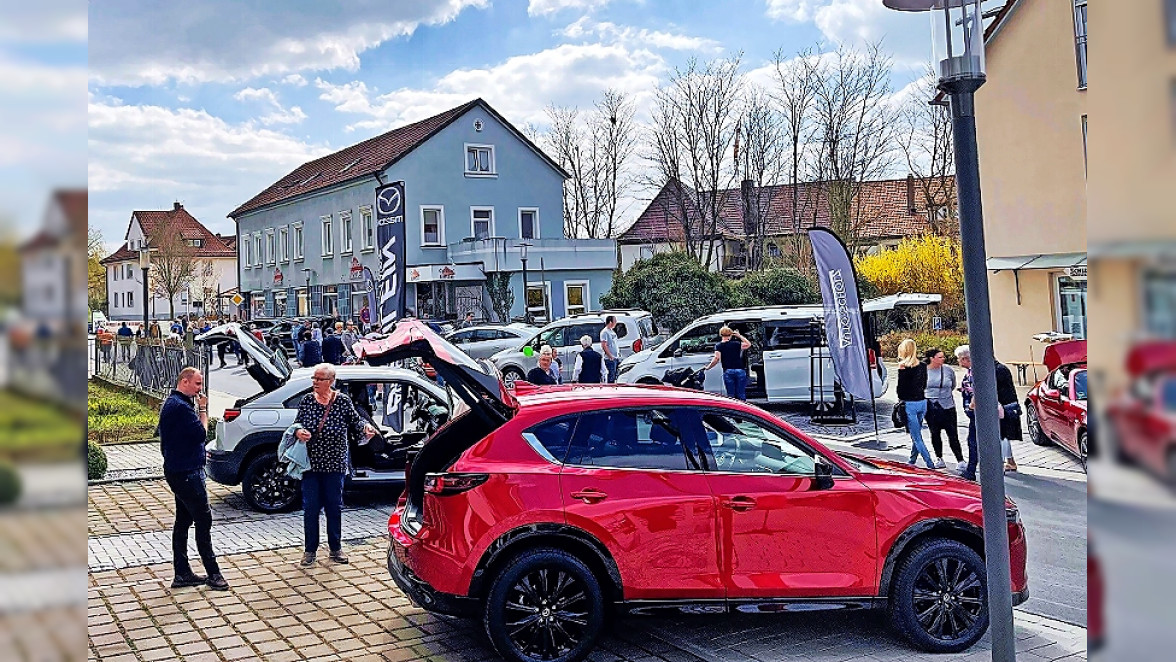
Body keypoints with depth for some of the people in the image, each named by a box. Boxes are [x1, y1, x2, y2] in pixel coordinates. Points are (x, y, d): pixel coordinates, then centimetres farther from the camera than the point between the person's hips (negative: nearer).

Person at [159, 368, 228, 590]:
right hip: (186, 472, -11)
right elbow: (201, 434, -18)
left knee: (184, 520, 13)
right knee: (203, 520, -4)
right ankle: (212, 573, 2)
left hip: (180, 471, 11)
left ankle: (182, 573, 19)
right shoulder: (181, 407, -20)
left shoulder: (172, 403, 14)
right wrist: (203, 409, -11)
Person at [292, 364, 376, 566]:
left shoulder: (342, 401, -3)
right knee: (310, 507, 2)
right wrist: (298, 431, -16)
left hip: (335, 463, 0)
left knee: (335, 506, 8)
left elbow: (355, 421, 4)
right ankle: (310, 550, 14)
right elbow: (297, 423, 6)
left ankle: (335, 548, 21)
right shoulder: (307, 400, 0)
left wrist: (366, 427, -17)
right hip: (311, 463, 0)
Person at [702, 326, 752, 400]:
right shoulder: (736, 344, 9)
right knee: (741, 395, 4)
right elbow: (748, 344, 20)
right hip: (740, 371, 1)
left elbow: (716, 359, -9)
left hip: (728, 371, -1)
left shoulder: (718, 346, 4)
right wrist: (740, 336, 21)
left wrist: (707, 367, 0)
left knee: (731, 395, 3)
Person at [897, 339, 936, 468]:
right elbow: (924, 385, 12)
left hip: (909, 403, -6)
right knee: (916, 434, 18)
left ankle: (929, 463, -8)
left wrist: (900, 399, 5)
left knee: (916, 437, -1)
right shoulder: (923, 365, 4)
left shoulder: (903, 366, -13)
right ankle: (912, 461, 27)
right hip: (922, 402, 6)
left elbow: (901, 387, -10)